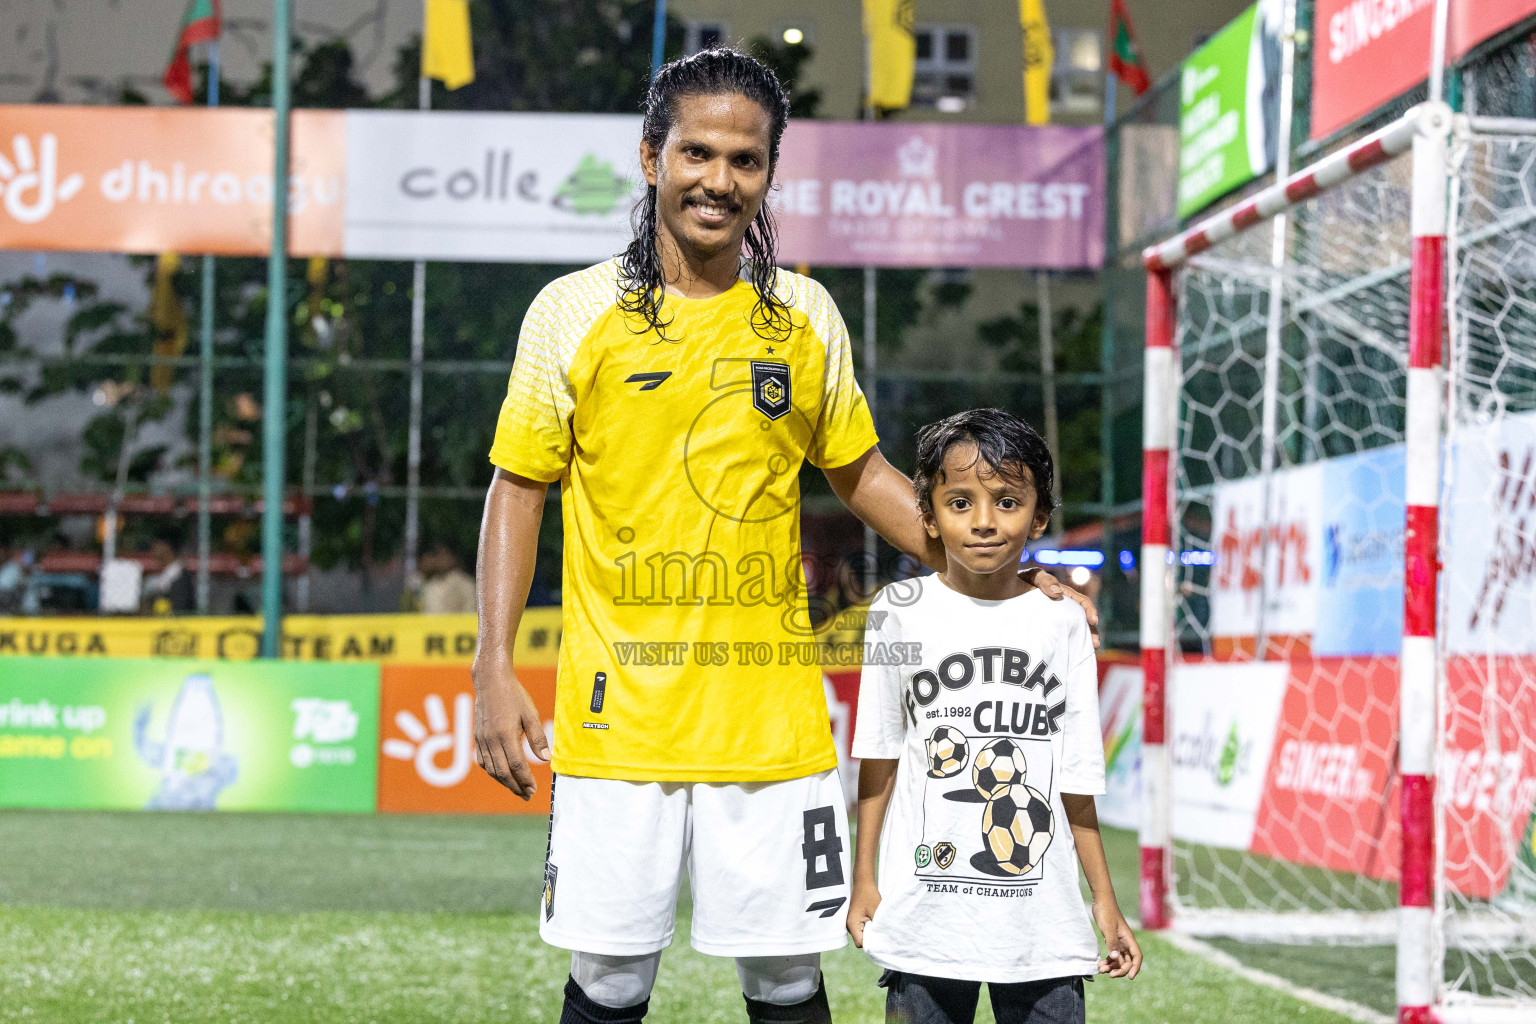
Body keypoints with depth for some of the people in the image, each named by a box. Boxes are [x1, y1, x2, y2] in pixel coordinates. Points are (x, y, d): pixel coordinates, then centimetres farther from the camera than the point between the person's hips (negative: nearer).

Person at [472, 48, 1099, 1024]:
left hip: (772, 717, 2)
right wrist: (496, 667, -2)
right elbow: (519, 489, 5)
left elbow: (859, 470, 19)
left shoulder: (806, 317, 7)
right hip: (618, 717, -2)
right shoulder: (574, 312, 0)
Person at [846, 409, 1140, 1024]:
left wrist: (1105, 901, 8)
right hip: (925, 916, -1)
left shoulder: (1063, 623, 4)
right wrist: (864, 879, 4)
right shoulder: (900, 612, 1)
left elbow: (1077, 780, 7)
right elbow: (879, 759, 6)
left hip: (1043, 922, 1)